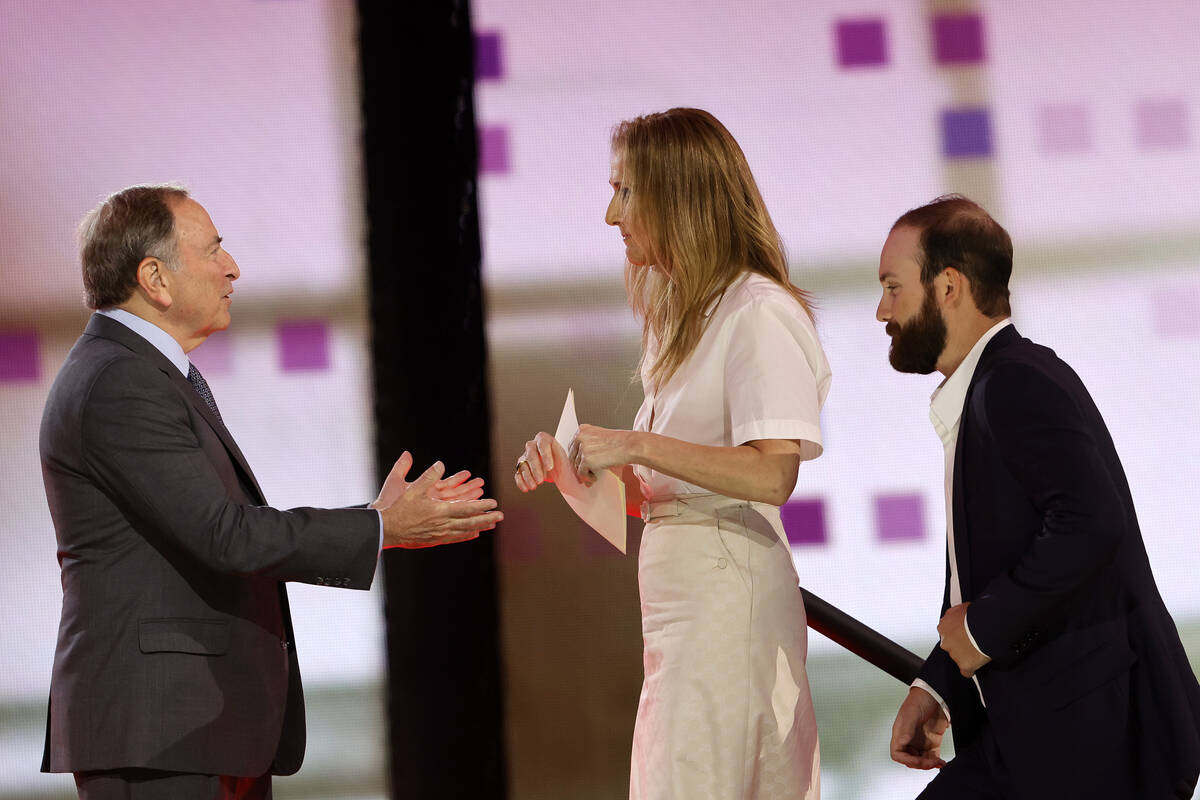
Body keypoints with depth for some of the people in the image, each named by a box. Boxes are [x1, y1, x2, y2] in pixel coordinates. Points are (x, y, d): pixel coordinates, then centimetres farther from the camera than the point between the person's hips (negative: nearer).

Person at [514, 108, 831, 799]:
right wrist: (572, 468, 4)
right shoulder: (682, 315, 20)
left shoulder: (759, 314, -10)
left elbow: (773, 474, -21)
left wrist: (636, 445, -18)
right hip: (679, 595, 9)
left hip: (727, 586, -9)